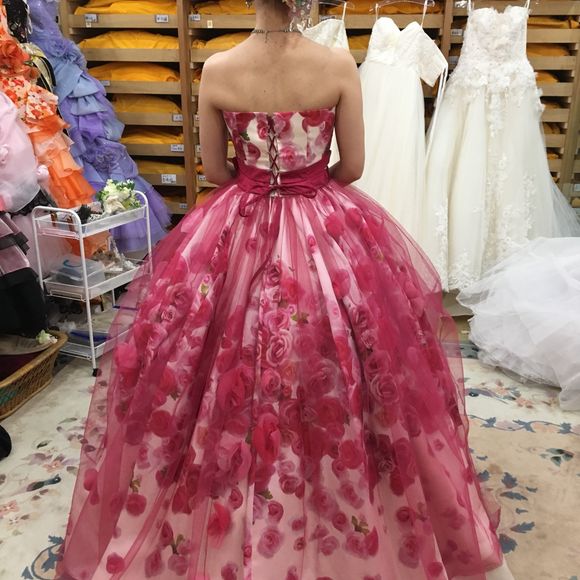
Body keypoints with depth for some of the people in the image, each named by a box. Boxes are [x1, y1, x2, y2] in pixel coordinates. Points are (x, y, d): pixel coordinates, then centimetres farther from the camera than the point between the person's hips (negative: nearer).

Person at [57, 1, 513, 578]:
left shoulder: (216, 70, -6)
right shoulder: (340, 66, -9)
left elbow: (215, 170, 3)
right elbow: (352, 166, -2)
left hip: (237, 233, 1)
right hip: (328, 231, 0)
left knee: (230, 389, 16)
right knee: (333, 376, 15)